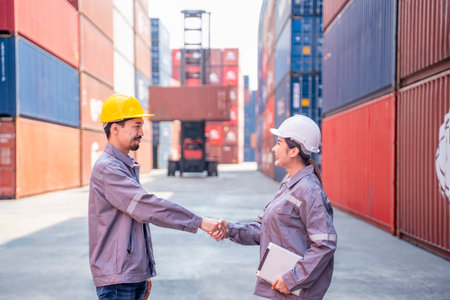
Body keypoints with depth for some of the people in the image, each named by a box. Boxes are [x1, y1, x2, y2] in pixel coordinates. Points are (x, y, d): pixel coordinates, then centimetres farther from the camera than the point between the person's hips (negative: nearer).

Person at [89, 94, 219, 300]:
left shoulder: (128, 167, 16)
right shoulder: (107, 169, -16)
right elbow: (147, 207, -23)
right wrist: (198, 222, -22)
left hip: (134, 274, 9)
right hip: (116, 278, -9)